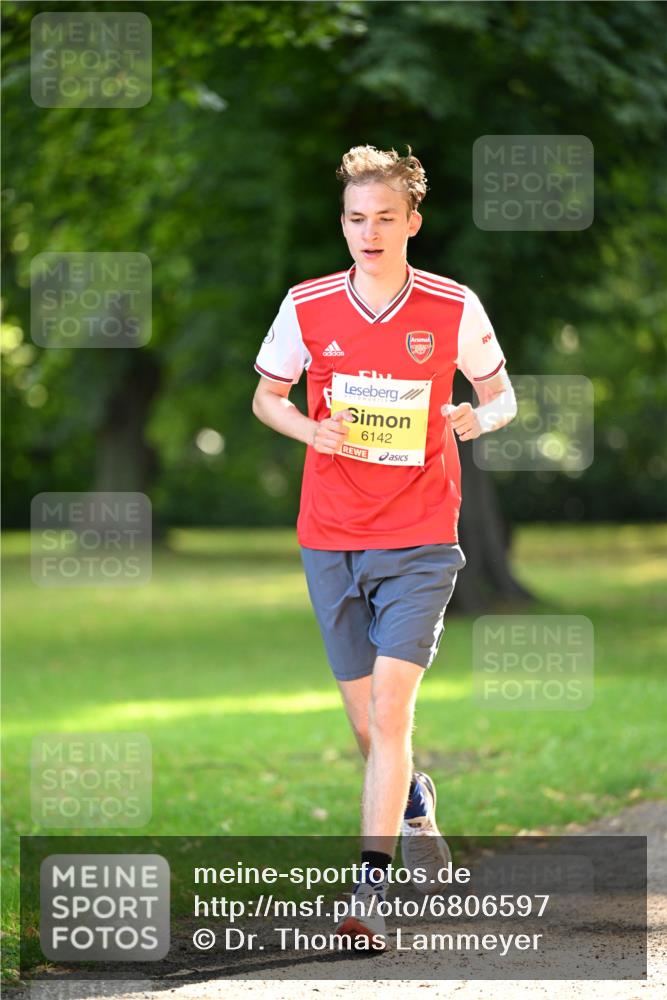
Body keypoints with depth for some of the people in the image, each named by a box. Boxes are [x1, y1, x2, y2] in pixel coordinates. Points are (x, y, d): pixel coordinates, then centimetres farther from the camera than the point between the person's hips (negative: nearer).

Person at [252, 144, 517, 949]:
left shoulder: (454, 309, -5)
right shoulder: (307, 307, -1)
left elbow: (501, 398, 8)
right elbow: (266, 397, 12)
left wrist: (477, 417, -16)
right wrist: (310, 429, -10)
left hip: (419, 542, -3)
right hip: (329, 539, 3)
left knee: (390, 708, -16)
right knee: (367, 727, 10)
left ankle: (366, 892, -15)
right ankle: (414, 804, 42)